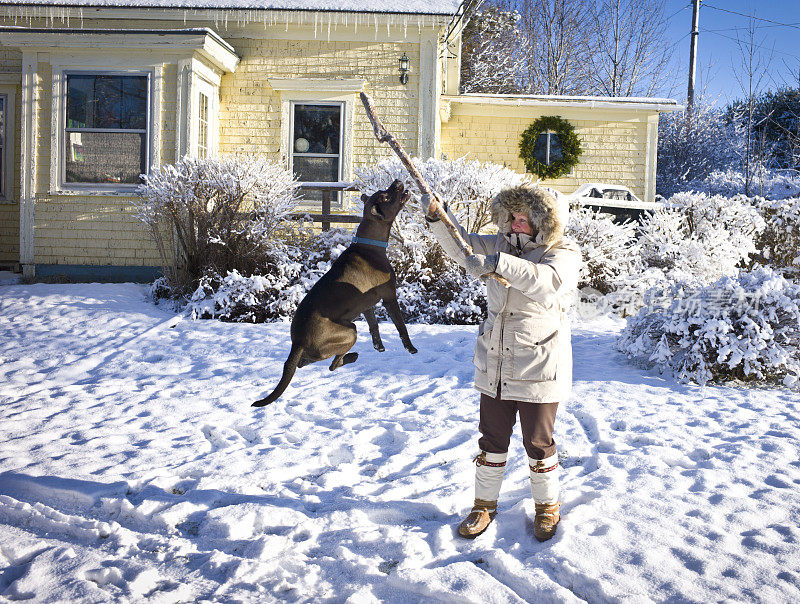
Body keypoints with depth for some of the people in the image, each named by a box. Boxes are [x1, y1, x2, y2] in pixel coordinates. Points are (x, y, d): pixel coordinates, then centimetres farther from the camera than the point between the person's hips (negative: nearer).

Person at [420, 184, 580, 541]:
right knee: (492, 440, 13)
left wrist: (499, 263, -41)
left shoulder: (564, 254, -8)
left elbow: (546, 281, -30)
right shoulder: (502, 245, 8)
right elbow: (461, 246, 0)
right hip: (494, 365, 5)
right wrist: (437, 216, -18)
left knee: (538, 443, 7)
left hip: (539, 368, -4)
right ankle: (484, 505, 28)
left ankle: (548, 507, 29)